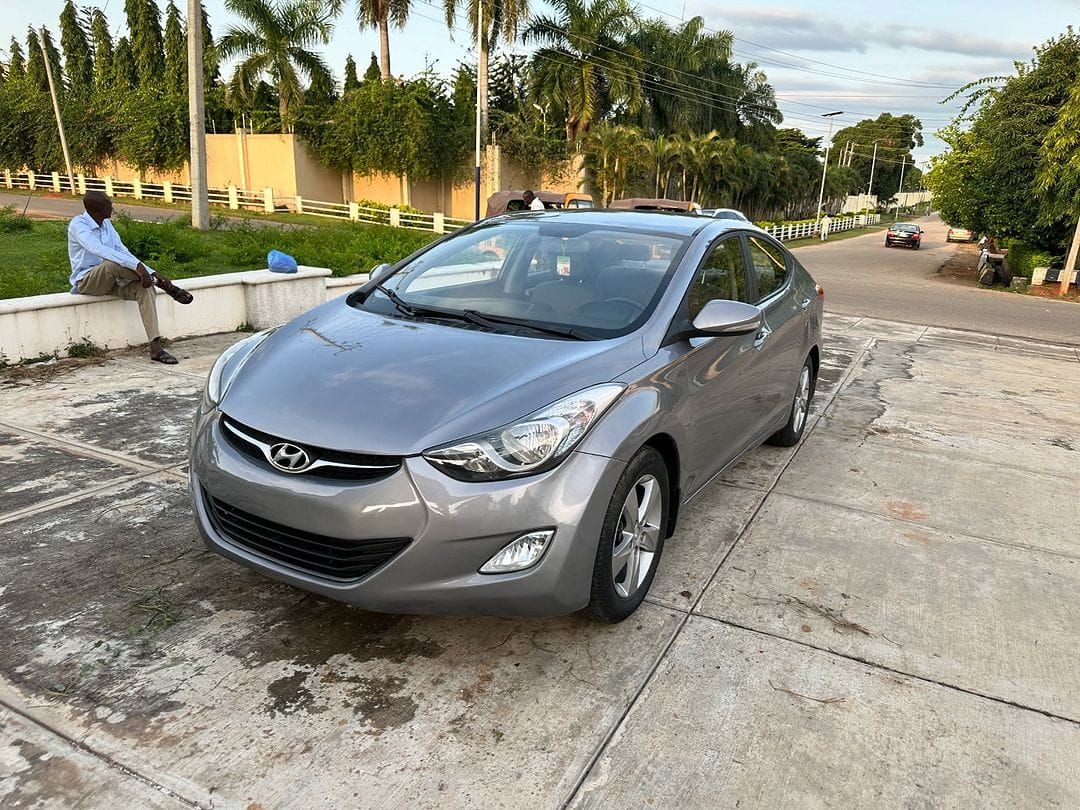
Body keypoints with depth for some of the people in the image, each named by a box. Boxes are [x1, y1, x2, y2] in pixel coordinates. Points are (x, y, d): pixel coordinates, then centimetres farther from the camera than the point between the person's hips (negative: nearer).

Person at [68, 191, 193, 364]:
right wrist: (137, 265, -41)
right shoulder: (78, 225, -13)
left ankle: (155, 347, -34)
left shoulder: (107, 225, 10)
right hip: (86, 282, -6)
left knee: (144, 287, -24)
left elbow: (123, 252, 7)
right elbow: (99, 250, -31)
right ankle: (166, 286, -21)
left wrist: (151, 272, -10)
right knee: (112, 264, -37)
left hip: (110, 281, 6)